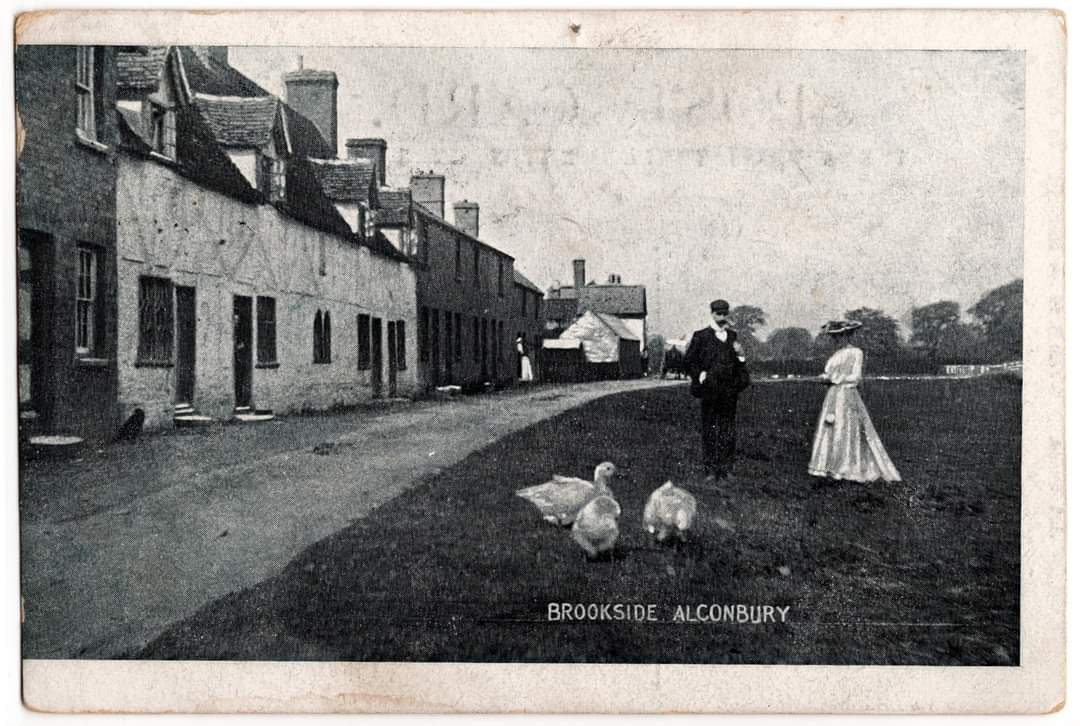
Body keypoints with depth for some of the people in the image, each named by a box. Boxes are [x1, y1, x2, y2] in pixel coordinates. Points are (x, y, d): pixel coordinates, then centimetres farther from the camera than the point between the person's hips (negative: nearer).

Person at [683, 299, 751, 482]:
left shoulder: (732, 336, 13)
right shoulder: (701, 336, 1)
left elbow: (738, 364, 20)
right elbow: (688, 362, 4)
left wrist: (740, 355, 0)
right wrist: (700, 375, -9)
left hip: (729, 390, 3)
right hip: (710, 390, -3)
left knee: (728, 431, 5)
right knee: (710, 429, -1)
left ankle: (726, 468, 12)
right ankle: (711, 469, 6)